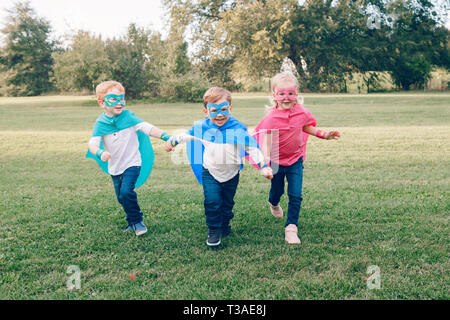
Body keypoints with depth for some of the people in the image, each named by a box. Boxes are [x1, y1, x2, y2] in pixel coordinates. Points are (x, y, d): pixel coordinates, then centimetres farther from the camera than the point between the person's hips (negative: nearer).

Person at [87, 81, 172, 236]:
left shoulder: (128, 116, -8)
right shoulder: (100, 123, -4)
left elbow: (147, 128, -16)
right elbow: (92, 142, -13)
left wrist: (165, 136, -28)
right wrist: (100, 153, -35)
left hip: (132, 163, -4)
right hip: (114, 167, 4)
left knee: (126, 192, -20)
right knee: (121, 197, 12)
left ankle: (137, 220, 1)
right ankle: (132, 221, 34)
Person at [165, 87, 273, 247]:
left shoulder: (238, 128, -16)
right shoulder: (202, 127, -11)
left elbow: (252, 147, -10)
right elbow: (187, 134, 10)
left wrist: (263, 166, -15)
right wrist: (173, 141, 20)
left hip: (231, 174, 0)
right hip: (210, 173, 0)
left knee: (227, 203, 13)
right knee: (212, 201, -15)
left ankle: (224, 227, 38)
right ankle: (213, 231, 4)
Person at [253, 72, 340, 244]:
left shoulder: (302, 112, -7)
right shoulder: (271, 117, -19)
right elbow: (266, 142, -18)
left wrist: (324, 135, 7)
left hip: (295, 160, 2)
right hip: (277, 161, -2)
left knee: (295, 196, -5)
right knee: (277, 190, 20)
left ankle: (291, 227, 5)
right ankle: (274, 204, 56)